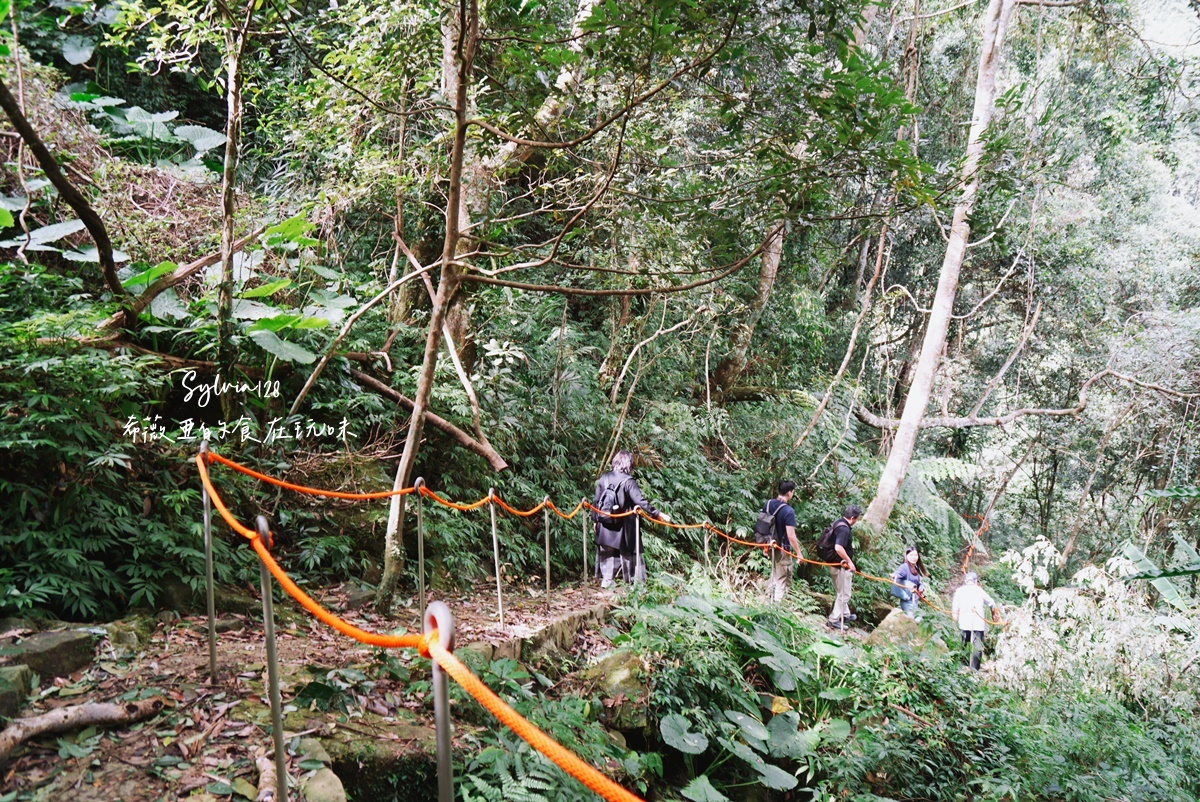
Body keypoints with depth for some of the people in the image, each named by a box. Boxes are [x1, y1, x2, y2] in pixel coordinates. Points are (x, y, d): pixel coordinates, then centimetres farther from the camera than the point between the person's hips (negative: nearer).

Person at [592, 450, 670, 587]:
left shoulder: (603, 479, 0)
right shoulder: (627, 481, -14)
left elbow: (596, 501, 6)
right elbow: (640, 501, -19)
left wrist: (595, 519, 17)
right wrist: (657, 514, -15)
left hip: (604, 523, 4)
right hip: (623, 525, -4)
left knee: (607, 553, 14)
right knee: (630, 553, 7)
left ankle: (606, 580, 12)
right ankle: (638, 581, 11)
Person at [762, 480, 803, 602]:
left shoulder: (768, 504, 0)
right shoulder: (788, 511, -22)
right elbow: (791, 535, -23)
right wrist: (798, 553, -12)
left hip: (771, 545, 7)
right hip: (783, 549, -7)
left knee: (775, 574, 24)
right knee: (783, 579, 6)